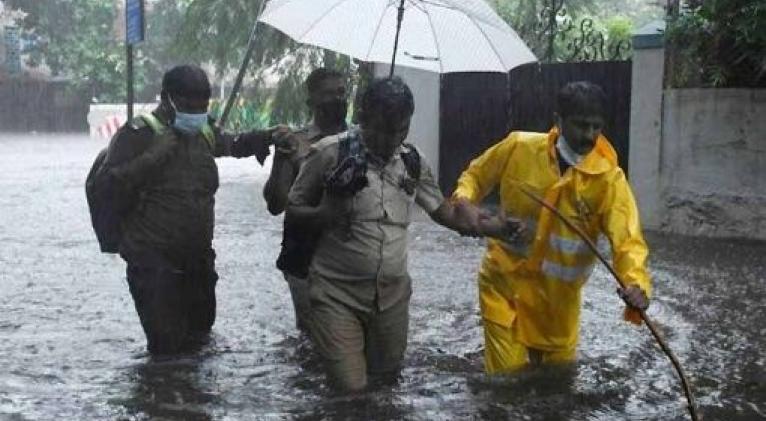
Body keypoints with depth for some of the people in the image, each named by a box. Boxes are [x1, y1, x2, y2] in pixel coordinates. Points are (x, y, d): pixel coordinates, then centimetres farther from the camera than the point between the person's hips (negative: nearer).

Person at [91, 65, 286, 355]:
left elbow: (232, 145, 30)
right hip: (155, 265, -7)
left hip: (198, 259, 7)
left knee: (200, 333, 22)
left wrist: (268, 136, 14)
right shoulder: (138, 134, -11)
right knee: (169, 350, -10)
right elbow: (105, 186, -19)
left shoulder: (203, 132, 8)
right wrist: (152, 156, -27)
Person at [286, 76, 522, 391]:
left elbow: (444, 211, 9)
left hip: (392, 293, 5)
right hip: (337, 293, -4)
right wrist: (323, 215, -26)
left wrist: (504, 227, -3)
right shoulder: (331, 153, -13)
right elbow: (293, 207, -4)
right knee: (350, 386, -6)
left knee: (387, 376, 18)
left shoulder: (412, 161, 1)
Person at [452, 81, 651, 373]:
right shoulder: (519, 148, -12)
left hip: (557, 298, 1)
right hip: (504, 284, -1)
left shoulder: (608, 178, -15)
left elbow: (628, 239, -25)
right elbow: (476, 175, 6)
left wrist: (636, 284, -44)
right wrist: (464, 199, -16)